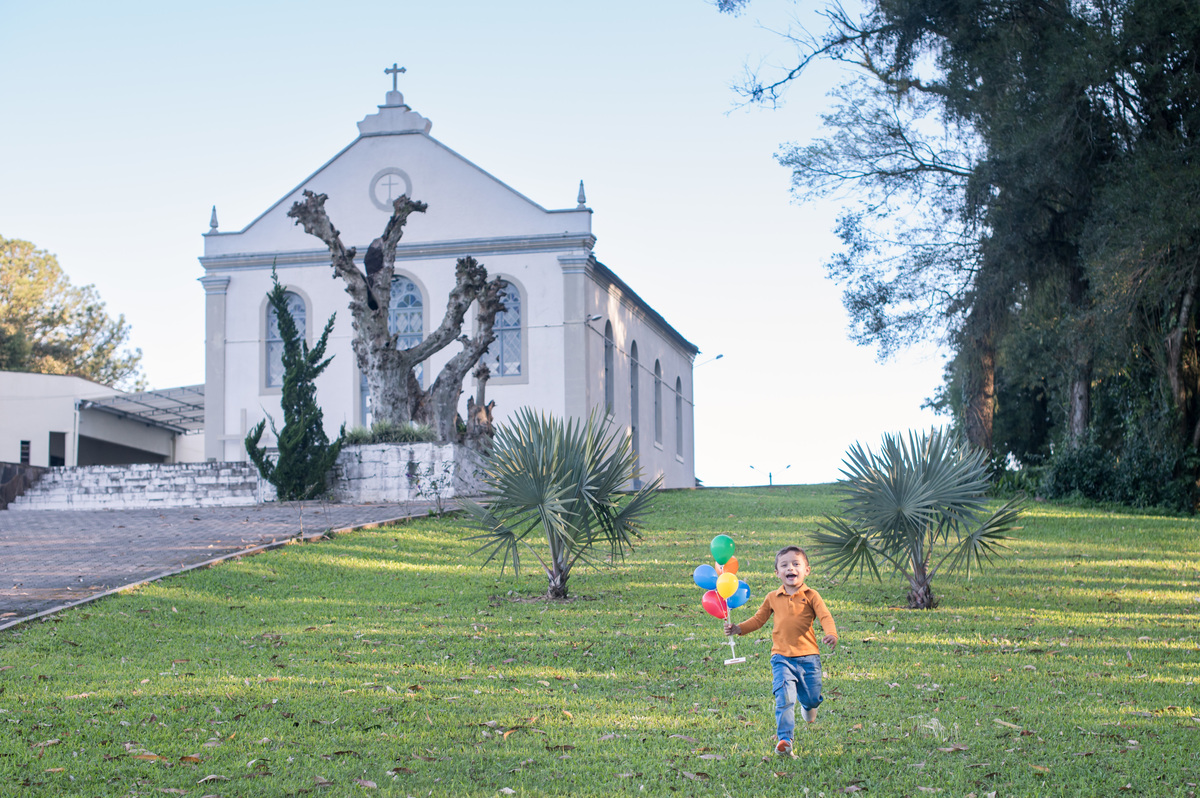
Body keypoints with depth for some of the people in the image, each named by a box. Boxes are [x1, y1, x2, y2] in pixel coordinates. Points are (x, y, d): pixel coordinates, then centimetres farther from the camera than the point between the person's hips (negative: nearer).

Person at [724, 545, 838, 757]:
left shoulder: (811, 596, -1)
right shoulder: (773, 598, 6)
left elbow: (825, 617, -11)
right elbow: (758, 620, 15)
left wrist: (831, 634, -31)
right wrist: (738, 628, 2)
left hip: (808, 656, 0)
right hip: (782, 657, 0)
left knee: (811, 698, 11)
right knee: (785, 698, -16)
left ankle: (808, 705, 50)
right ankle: (784, 739, -14)